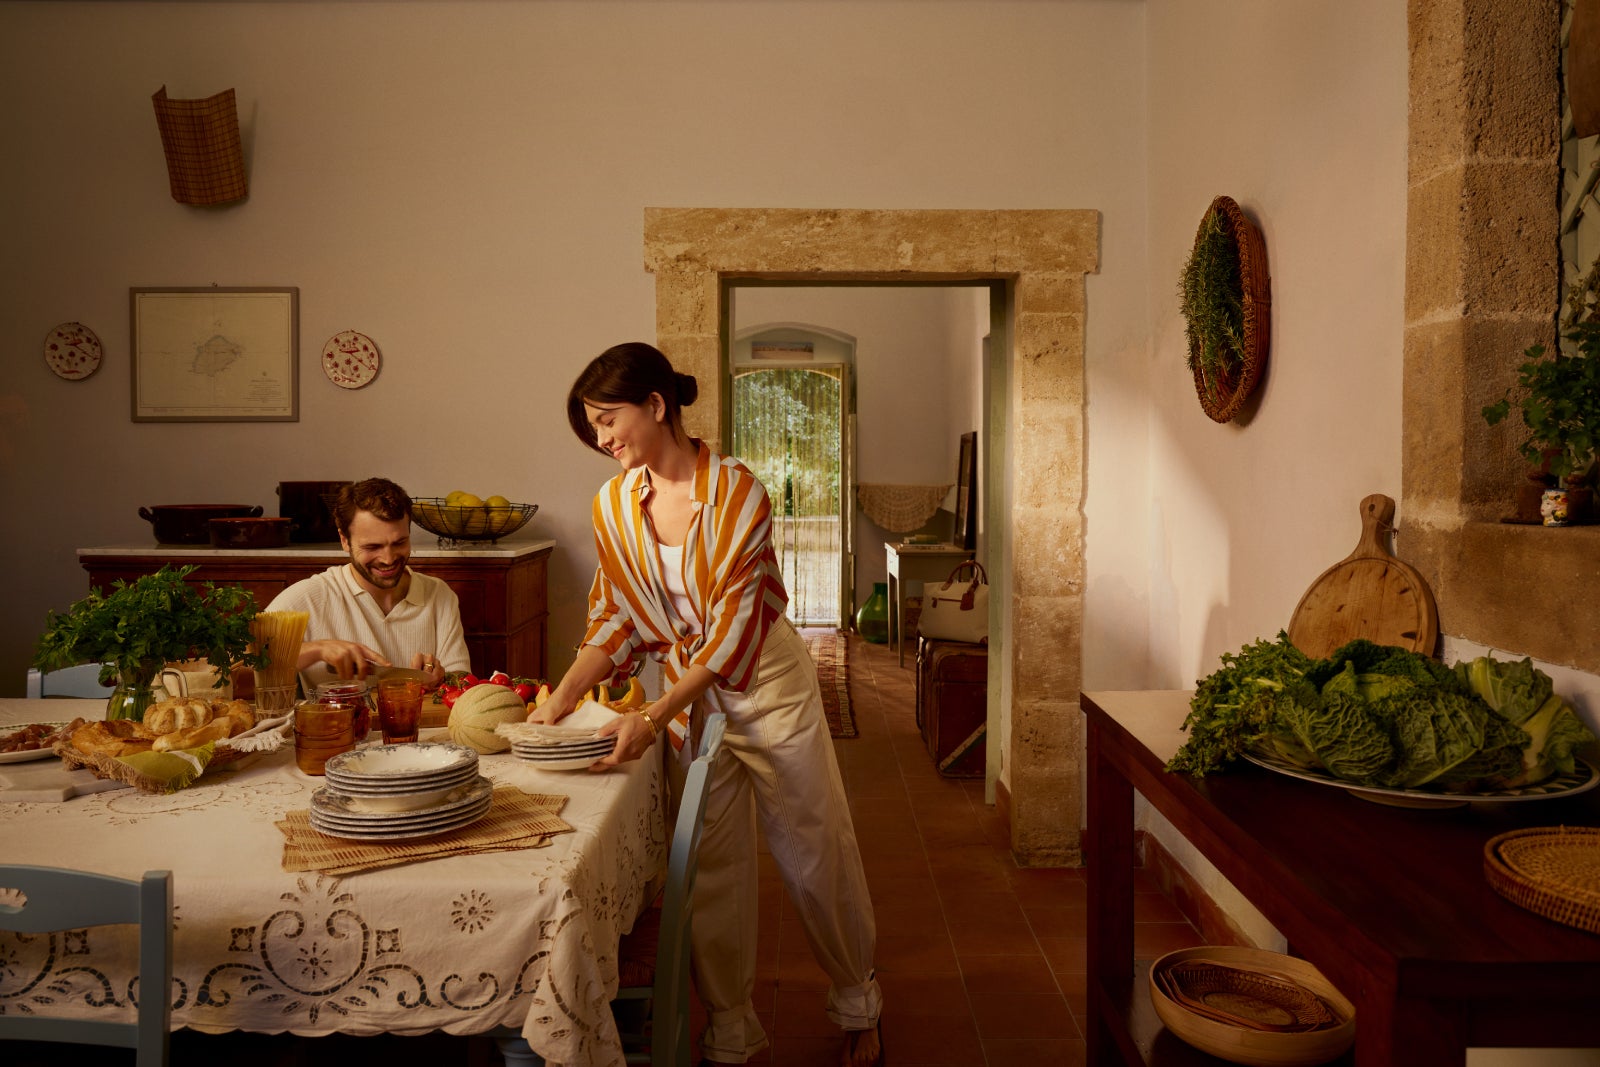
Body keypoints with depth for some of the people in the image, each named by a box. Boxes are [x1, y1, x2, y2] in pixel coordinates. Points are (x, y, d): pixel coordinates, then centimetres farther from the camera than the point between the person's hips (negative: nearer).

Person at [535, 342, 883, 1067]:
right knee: (711, 867, 11)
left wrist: (652, 721, -31)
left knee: (815, 856, 10)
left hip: (767, 686, -4)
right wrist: (562, 698, -12)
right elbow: (615, 617, 1)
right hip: (687, 695, 4)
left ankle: (857, 1003, 34)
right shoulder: (613, 505, -5)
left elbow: (732, 631, -25)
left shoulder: (736, 491, -22)